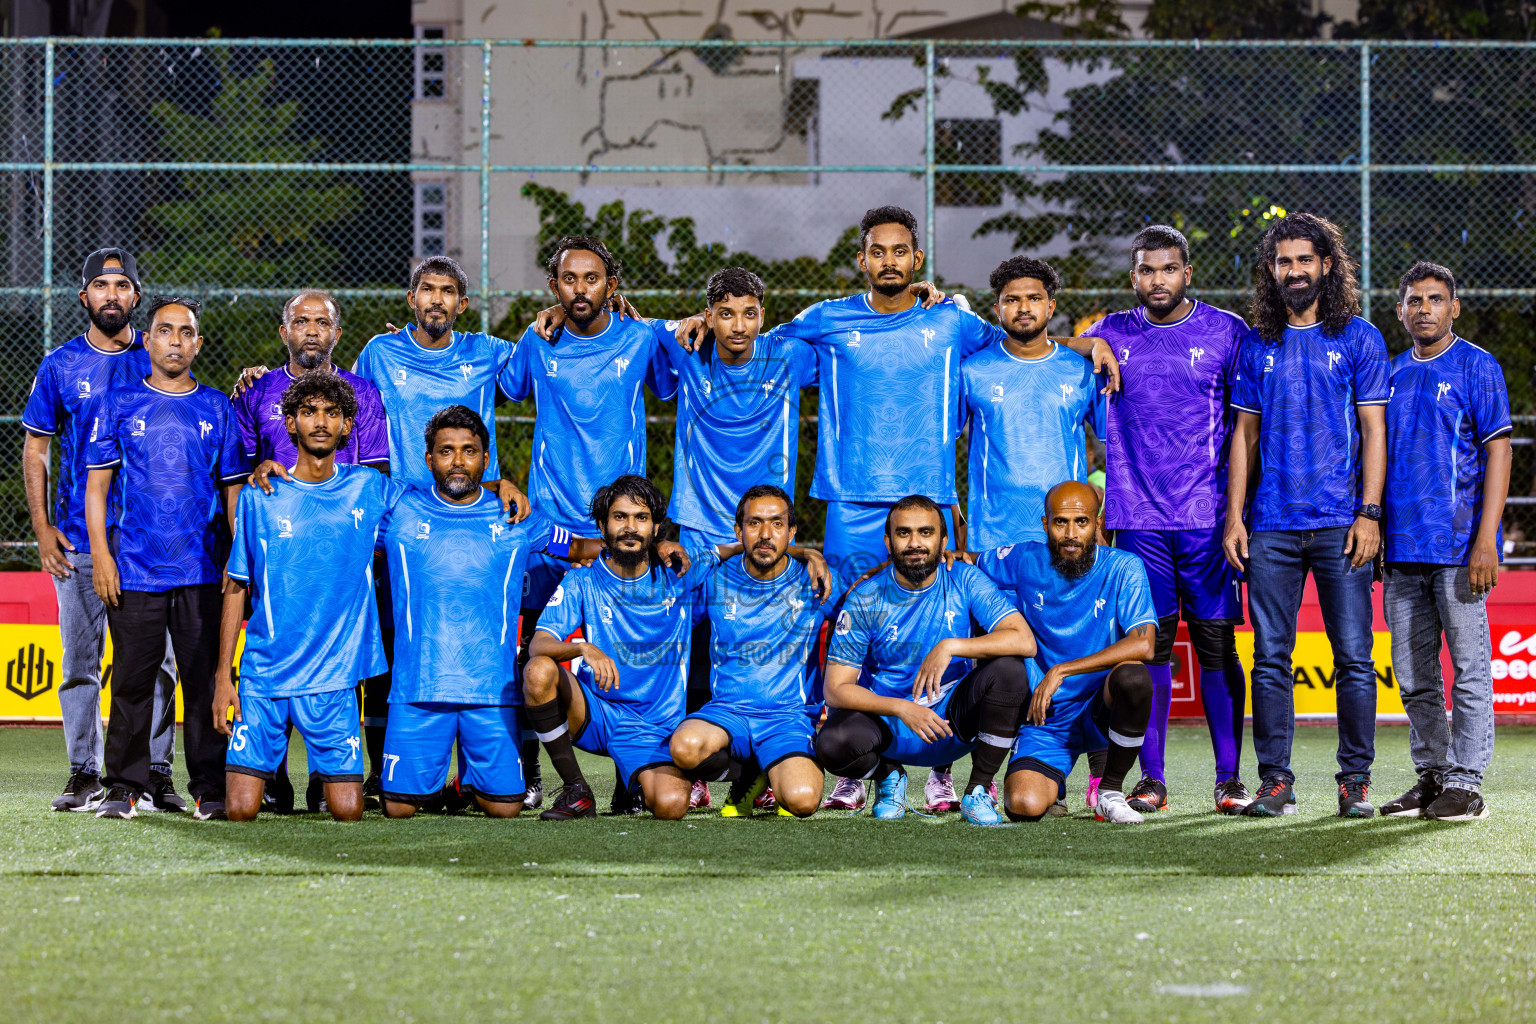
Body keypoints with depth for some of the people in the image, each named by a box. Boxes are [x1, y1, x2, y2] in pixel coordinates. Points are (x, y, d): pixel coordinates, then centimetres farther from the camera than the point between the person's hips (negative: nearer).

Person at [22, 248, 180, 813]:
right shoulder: (61, 365, 6)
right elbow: (35, 449, 9)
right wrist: (42, 528, 0)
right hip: (78, 538, 0)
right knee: (80, 661, 3)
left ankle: (156, 773, 4)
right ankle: (84, 773, 9)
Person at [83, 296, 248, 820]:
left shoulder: (218, 409, 11)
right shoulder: (117, 404, 7)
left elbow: (234, 490, 13)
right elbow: (97, 484, 6)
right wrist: (101, 554, -4)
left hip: (204, 571, 1)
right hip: (134, 569, -1)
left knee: (205, 679, 0)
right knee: (132, 679, -1)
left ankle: (210, 790, 6)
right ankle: (123, 787, 7)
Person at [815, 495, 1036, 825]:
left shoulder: (964, 581, -8)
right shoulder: (865, 599, -9)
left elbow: (1024, 641, -21)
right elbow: (836, 689, -13)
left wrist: (950, 647, -30)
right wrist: (901, 708, -28)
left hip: (954, 719, 0)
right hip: (887, 721, 0)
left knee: (1008, 669, -27)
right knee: (832, 744, -32)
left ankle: (978, 791, -10)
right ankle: (889, 774, 7)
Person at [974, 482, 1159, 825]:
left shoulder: (1123, 569, -9)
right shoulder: (1026, 561, -1)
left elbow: (1143, 645, -24)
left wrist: (1061, 671, -25)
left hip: (1102, 710, -1)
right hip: (1046, 720, 1)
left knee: (1133, 675, -36)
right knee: (1025, 807, -25)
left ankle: (1111, 791, -10)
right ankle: (1049, 784, 18)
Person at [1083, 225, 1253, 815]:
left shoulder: (1227, 333, 5)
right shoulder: (1109, 337, 9)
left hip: (1208, 517, -1)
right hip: (1137, 518, 1)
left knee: (1217, 645, -1)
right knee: (1149, 646, 1)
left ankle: (1229, 777, 4)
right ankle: (1151, 779, 6)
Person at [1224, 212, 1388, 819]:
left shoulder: (1358, 337, 5)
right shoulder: (1256, 346, 12)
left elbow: (1373, 429, 2)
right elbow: (1244, 434, 13)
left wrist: (1369, 513, -7)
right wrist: (1234, 516, 4)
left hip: (1340, 523, -2)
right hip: (1271, 527, 2)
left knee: (1353, 656, -3)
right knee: (1270, 659, 1)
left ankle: (1355, 780, 3)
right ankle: (1275, 781, 6)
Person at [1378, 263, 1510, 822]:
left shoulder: (1477, 367, -1)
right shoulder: (1392, 375, 16)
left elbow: (1497, 452, -6)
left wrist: (1486, 539, -15)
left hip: (1459, 543, -6)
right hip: (1402, 546, 6)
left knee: (1468, 670, -4)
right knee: (1414, 677, 10)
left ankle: (1466, 782, 0)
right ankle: (1431, 774, 19)